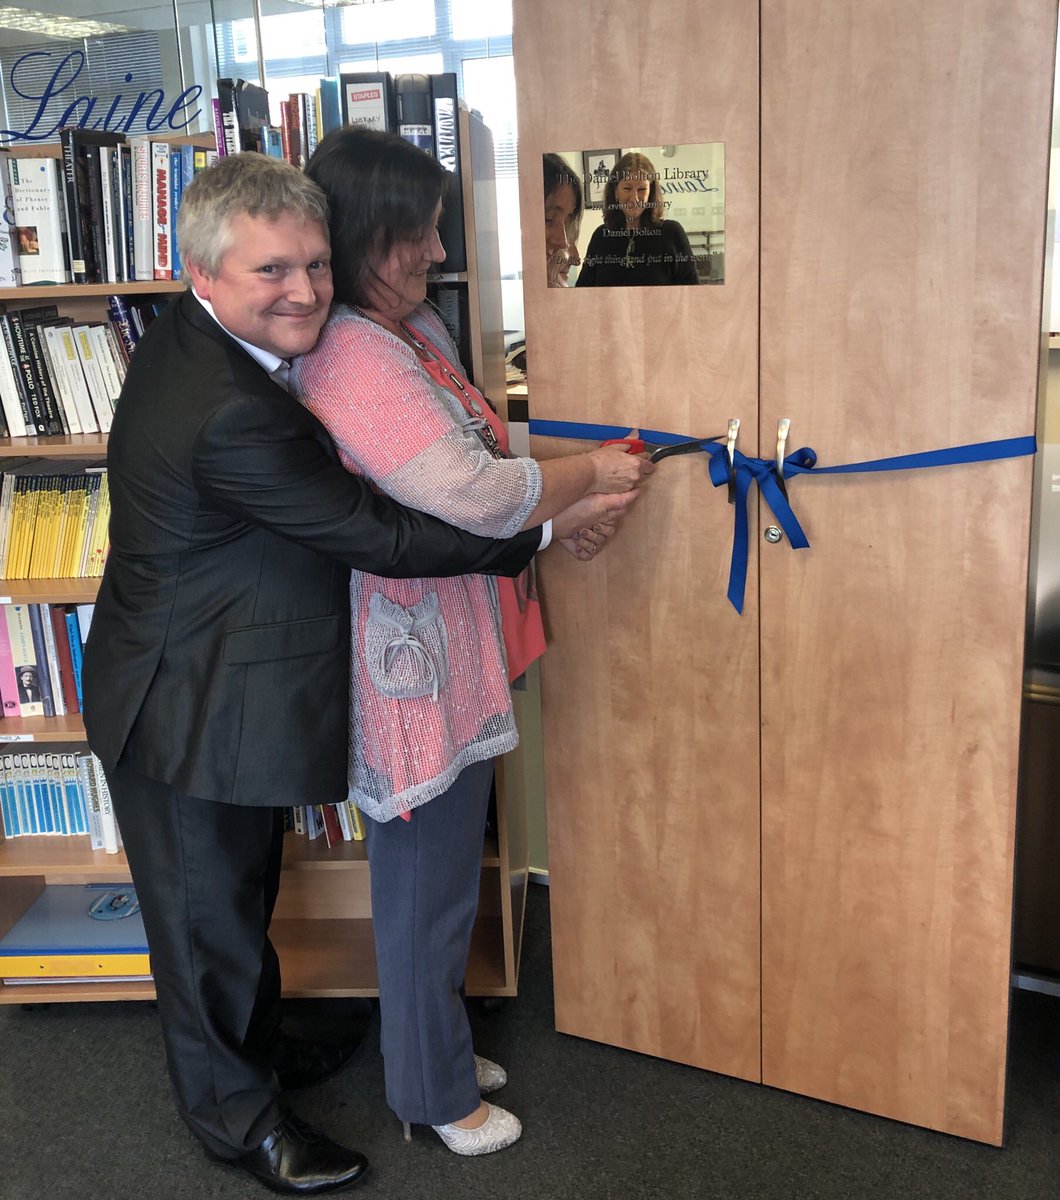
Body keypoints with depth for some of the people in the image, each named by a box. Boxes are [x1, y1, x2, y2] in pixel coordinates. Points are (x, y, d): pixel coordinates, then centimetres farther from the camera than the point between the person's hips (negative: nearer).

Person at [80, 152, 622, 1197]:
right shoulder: (229, 415, -33)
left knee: (242, 893, 28)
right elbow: (380, 537, -29)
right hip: (190, 714, -10)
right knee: (207, 911, 13)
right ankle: (236, 1115, 37)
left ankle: (255, 1044, 52)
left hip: (221, 685, 10)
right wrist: (543, 529, -20)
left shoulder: (193, 334, -1)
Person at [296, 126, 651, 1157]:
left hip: (439, 646, 10)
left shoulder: (413, 330, 9)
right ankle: (436, 1092, 31)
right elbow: (476, 495, -28)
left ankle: (438, 1048, 44)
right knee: (429, 884, 8)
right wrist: (591, 472, -13)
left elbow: (475, 453, 15)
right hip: (413, 661, -10)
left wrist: (573, 502, 2)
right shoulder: (355, 359, -25)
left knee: (434, 868, 23)